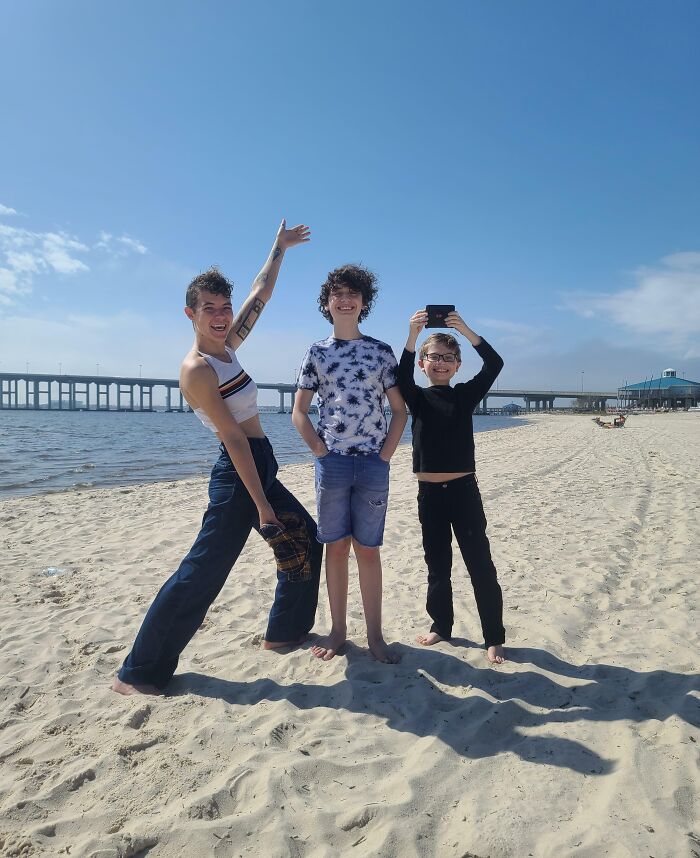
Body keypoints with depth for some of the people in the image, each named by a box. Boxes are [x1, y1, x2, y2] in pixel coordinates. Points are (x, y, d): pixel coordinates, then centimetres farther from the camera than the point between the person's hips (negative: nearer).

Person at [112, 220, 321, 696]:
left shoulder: (227, 347, 7)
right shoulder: (197, 369, -17)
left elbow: (260, 295, 20)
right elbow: (234, 438, -21)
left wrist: (279, 248, 28)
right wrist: (261, 505, -20)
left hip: (261, 467, 10)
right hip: (239, 475, -10)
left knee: (305, 536, 19)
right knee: (202, 571, -5)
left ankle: (285, 629, 34)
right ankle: (140, 670, 10)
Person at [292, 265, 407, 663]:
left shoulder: (381, 351, 6)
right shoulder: (317, 353, 7)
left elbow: (400, 410, 7)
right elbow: (299, 411, 8)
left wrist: (386, 454, -2)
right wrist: (319, 449, -3)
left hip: (373, 464, 0)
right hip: (332, 463, 1)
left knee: (368, 550, 5)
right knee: (336, 548, 8)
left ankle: (375, 634, 17)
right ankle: (338, 630, 22)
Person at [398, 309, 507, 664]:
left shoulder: (466, 394, 3)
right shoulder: (417, 397, 4)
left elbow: (495, 364, -11)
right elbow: (402, 376, -17)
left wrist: (465, 330, -21)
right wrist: (412, 336, -30)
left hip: (464, 489, -1)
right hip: (429, 493, 1)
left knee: (480, 565, 2)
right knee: (437, 566, 14)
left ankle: (494, 638, 13)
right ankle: (441, 625, 30)